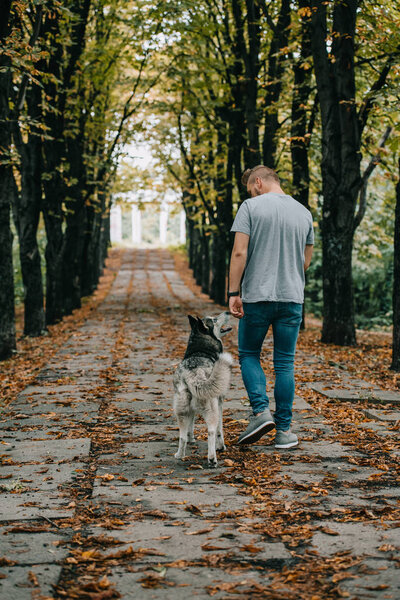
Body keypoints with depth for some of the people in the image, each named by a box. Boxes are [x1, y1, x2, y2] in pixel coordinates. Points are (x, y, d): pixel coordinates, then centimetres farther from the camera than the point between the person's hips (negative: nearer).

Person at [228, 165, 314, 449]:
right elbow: (306, 260, 13)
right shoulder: (304, 212, 8)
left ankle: (261, 410, -6)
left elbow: (239, 252, -11)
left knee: (249, 354, 13)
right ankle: (284, 430, 9)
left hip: (256, 297, -3)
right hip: (292, 298, 3)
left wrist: (233, 292, -8)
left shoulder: (251, 207, -5)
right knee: (285, 363, 8)